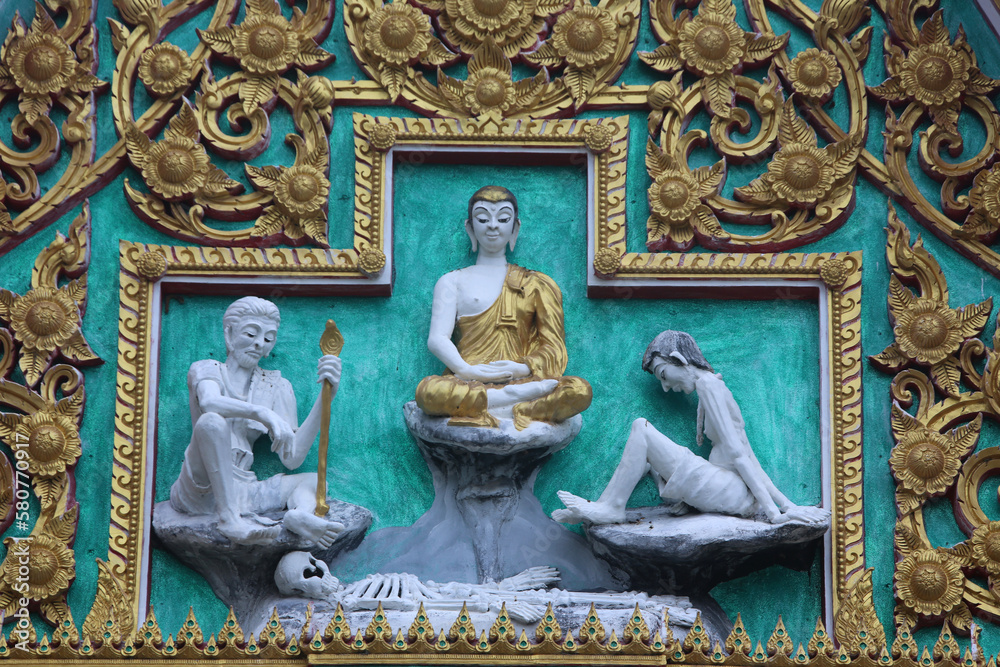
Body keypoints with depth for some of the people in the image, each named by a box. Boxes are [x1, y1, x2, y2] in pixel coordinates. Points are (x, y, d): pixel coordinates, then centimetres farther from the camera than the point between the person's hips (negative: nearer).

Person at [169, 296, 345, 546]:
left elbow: (292, 458, 0)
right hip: (200, 489, -5)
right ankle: (229, 518, -38)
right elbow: (209, 402, -24)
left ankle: (300, 514, -42)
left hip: (241, 491, 5)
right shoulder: (206, 369, 5)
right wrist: (263, 413, -42)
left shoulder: (276, 387, 15)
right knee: (212, 421, -27)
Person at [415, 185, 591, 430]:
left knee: (580, 390, -31)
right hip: (470, 384, -1)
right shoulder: (453, 281, 19)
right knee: (429, 390, -39)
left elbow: (553, 348, 13)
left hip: (519, 379, 1)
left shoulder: (536, 284, 22)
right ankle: (522, 397, -30)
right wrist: (465, 370, -18)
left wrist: (523, 368, -10)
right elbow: (437, 338, 4)